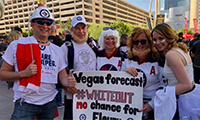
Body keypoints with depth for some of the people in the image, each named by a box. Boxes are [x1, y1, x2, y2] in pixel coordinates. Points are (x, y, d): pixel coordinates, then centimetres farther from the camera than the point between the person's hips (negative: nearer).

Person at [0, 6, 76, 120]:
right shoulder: (17, 45, -4)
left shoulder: (57, 50, 5)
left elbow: (63, 77, 4)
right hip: (25, 103, -3)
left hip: (50, 103, 4)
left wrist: (69, 82, -19)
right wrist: (23, 73, -19)